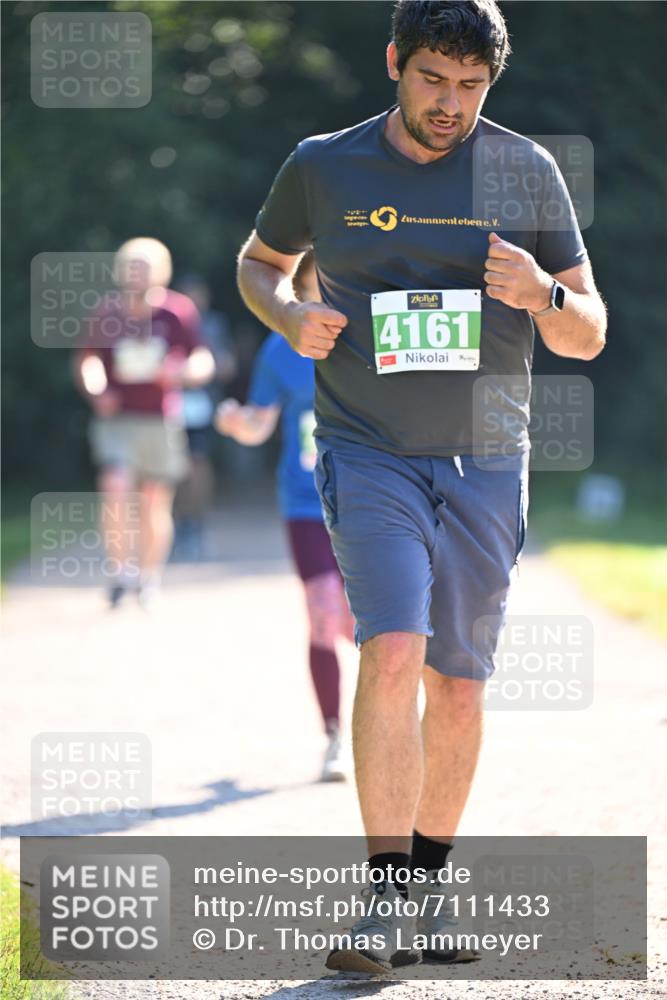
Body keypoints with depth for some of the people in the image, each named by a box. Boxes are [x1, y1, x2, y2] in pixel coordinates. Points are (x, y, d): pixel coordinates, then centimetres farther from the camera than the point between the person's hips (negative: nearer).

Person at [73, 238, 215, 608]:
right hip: (117, 419, 0)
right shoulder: (107, 314, -1)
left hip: (160, 421, 0)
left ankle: (149, 579, 22)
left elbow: (203, 361, 2)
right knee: (116, 491, -17)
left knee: (155, 503, 6)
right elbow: (87, 360, 11)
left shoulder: (178, 312, -4)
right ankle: (121, 572, -3)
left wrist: (184, 373, -19)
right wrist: (96, 390, -6)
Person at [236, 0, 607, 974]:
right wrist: (290, 316, -2)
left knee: (458, 684, 7)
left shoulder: (526, 171, 2)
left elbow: (589, 336, 6)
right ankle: (386, 894, -18)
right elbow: (260, 262, 20)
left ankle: (431, 887, 23)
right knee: (393, 651, -19)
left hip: (486, 463, 2)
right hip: (368, 454, -2)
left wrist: (541, 295, -16)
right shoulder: (323, 166, 2)